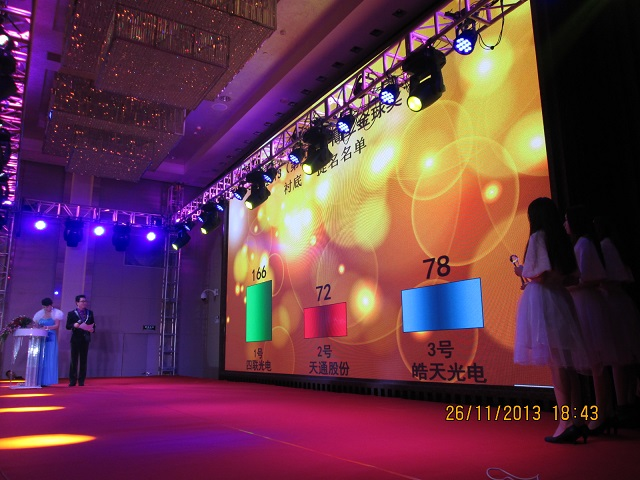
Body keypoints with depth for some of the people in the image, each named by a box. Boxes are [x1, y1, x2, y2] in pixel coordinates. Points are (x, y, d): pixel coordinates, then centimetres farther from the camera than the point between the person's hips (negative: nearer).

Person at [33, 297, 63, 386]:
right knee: (39, 359, -1)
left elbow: (57, 325, -9)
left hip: (51, 338, -3)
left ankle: (46, 381, -5)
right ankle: (38, 381, 2)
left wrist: (47, 327, -25)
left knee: (49, 359, -6)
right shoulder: (40, 314, 13)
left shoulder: (56, 313, 2)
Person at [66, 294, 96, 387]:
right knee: (74, 360, 0)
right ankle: (72, 381, 5)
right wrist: (74, 325, -23)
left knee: (83, 360, 5)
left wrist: (92, 329, -8)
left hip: (85, 339, 3)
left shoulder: (90, 313, 11)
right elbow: (68, 326, -3)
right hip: (75, 339, -3)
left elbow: (93, 325, 13)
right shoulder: (71, 313, 2)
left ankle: (81, 380, 11)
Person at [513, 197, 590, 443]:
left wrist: (522, 271, 2)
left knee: (555, 361, -8)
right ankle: (577, 420, 14)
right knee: (566, 361, 9)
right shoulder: (561, 239, 15)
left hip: (542, 300, -8)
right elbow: (572, 276, 16)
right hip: (560, 299, 8)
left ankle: (565, 422, -5)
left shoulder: (538, 237, -8)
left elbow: (540, 274, -16)